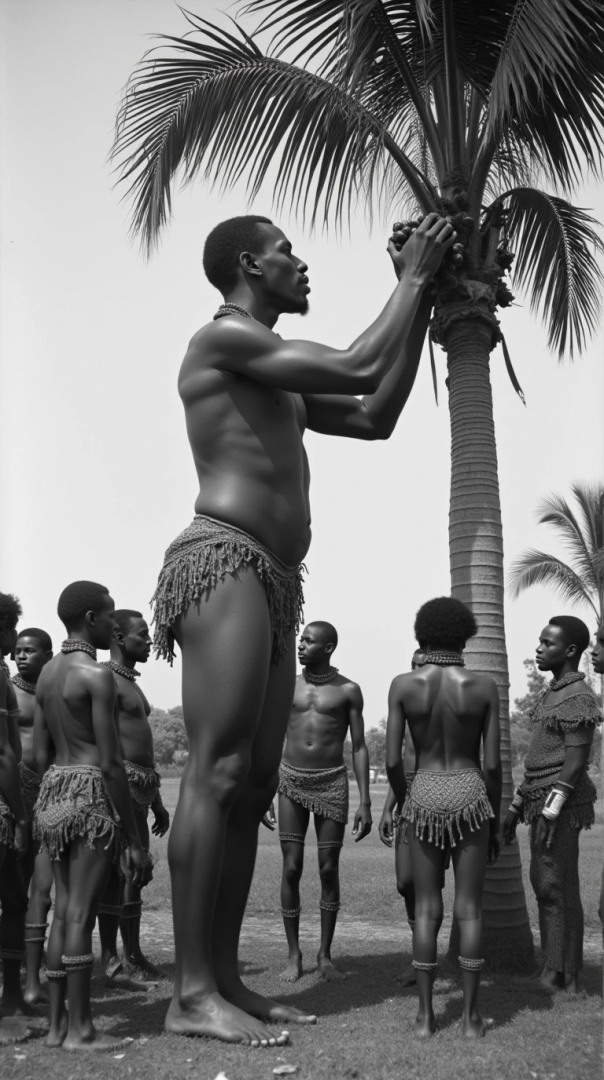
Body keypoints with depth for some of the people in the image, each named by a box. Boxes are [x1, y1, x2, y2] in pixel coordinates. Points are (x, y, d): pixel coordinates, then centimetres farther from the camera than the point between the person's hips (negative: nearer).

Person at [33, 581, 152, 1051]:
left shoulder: (47, 673, 12)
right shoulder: (98, 675, -14)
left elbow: (41, 754, 14)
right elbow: (111, 763, -16)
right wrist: (134, 840, -12)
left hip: (53, 793, 8)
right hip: (92, 795, -8)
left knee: (63, 911, 12)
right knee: (81, 914, -2)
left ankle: (58, 1023, 19)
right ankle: (81, 1029, 6)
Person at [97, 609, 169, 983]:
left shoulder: (131, 682, 21)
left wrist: (157, 801, 25)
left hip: (141, 786, 9)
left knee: (122, 872, 10)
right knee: (127, 872, -6)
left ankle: (112, 956, 15)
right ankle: (133, 957, 1)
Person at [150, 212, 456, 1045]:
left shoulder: (276, 376, 28)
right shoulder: (223, 338, 0)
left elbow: (376, 417, 27)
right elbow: (358, 369, -7)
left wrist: (420, 301, 27)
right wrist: (413, 281, 8)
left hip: (274, 583, 10)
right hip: (223, 562, -9)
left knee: (253, 786, 3)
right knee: (217, 773, -15)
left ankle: (224, 978, 6)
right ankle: (192, 994, -12)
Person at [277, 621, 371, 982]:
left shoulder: (348, 690, 0)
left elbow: (359, 747, 1)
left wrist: (365, 802, -4)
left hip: (332, 783, -1)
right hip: (292, 781, 2)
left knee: (329, 871, 1)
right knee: (292, 869, -1)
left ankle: (325, 955, 14)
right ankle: (294, 955, 10)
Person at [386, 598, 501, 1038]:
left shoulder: (403, 685, -4)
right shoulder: (484, 687, -5)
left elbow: (392, 760, -4)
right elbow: (493, 764, -4)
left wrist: (405, 805, 12)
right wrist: (495, 823, 7)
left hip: (424, 795, 1)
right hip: (469, 795, -1)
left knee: (427, 907, 8)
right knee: (469, 907, 6)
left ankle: (426, 1015, 11)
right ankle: (471, 1016, 11)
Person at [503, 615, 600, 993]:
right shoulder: (553, 695, 17)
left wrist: (550, 812, -22)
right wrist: (517, 807, 19)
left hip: (560, 805, -9)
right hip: (542, 801, 9)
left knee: (558, 887, -5)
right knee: (545, 885, 11)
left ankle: (564, 976, 2)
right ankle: (555, 969, 17)